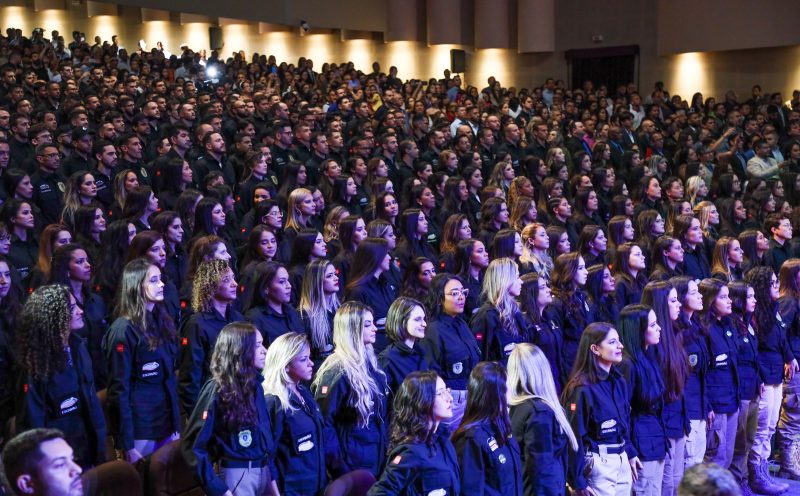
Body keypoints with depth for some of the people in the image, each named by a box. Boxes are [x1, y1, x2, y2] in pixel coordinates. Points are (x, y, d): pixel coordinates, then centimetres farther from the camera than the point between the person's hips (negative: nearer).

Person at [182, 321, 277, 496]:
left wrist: (272, 480, 7)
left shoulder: (255, 385, 7)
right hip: (237, 476, -6)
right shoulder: (217, 390, -13)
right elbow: (192, 445, -15)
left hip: (263, 473, 6)